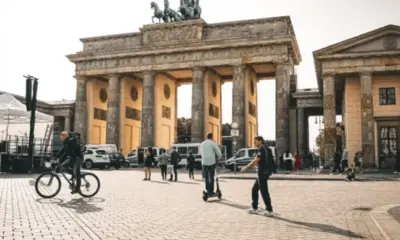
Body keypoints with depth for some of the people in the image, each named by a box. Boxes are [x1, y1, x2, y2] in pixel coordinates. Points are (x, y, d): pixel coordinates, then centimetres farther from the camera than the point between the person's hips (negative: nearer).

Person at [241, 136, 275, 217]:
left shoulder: (262, 149, -14)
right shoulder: (267, 149, 16)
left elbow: (256, 160, -24)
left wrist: (246, 167, -22)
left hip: (262, 173, -10)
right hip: (262, 173, 10)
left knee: (264, 191, -4)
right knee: (254, 189, 16)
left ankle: (269, 210, 1)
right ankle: (254, 208, 21)